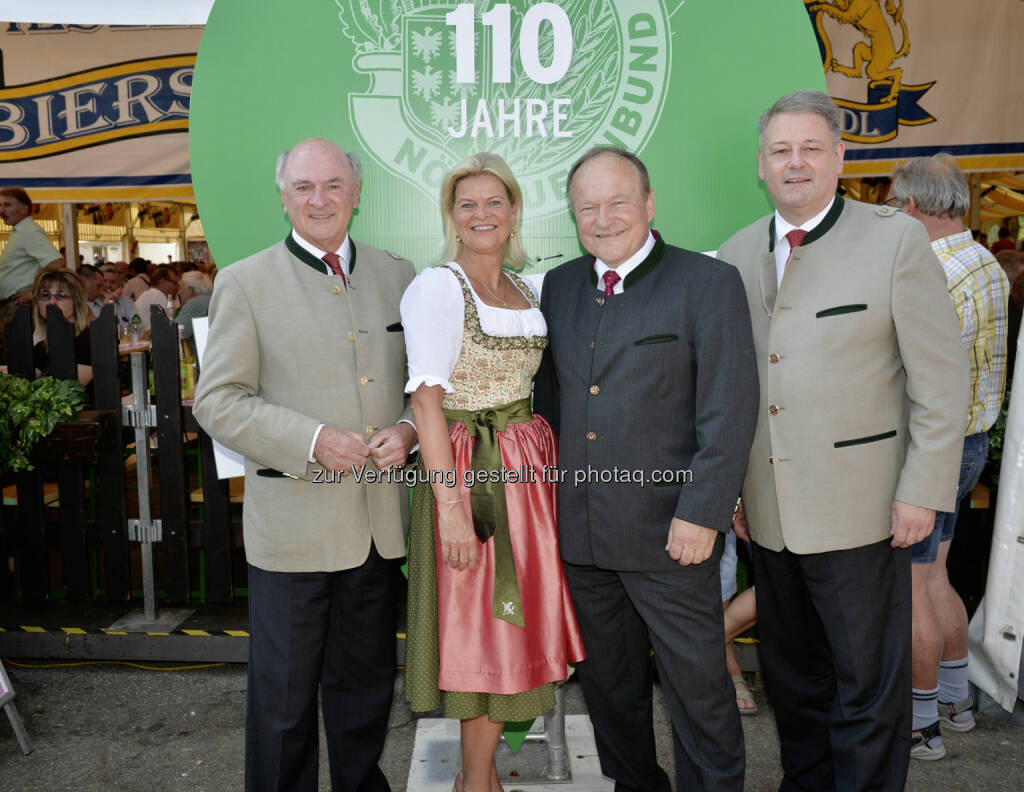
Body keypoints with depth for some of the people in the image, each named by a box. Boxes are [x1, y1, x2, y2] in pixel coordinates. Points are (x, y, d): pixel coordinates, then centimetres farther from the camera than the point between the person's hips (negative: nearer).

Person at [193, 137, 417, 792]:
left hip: (380, 518, 4)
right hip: (292, 518, -3)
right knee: (284, 693, 10)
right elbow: (217, 400, -6)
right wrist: (312, 440, -17)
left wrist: (408, 428, -8)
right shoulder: (245, 283, -2)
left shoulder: (397, 275, 8)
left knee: (368, 682, 19)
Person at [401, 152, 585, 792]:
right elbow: (426, 399, -15)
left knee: (511, 618, 11)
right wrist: (449, 503, -21)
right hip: (467, 470, -7)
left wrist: (546, 463, 4)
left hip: (528, 466, 7)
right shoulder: (437, 287, -9)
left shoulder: (527, 292, 13)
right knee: (478, 623, 2)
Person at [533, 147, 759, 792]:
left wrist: (702, 514, -16)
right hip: (580, 531, 5)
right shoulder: (559, 286, 10)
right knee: (607, 682, 19)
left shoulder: (710, 283, -6)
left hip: (670, 532, -5)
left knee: (698, 683, 8)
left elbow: (730, 412, -11)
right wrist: (551, 498, 10)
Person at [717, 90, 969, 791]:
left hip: (859, 511, -4)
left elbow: (941, 376, -7)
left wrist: (923, 490, -11)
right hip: (767, 511, 5)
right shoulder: (735, 256, 8)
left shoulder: (896, 239, -5)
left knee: (868, 686, 8)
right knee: (792, 676, 19)